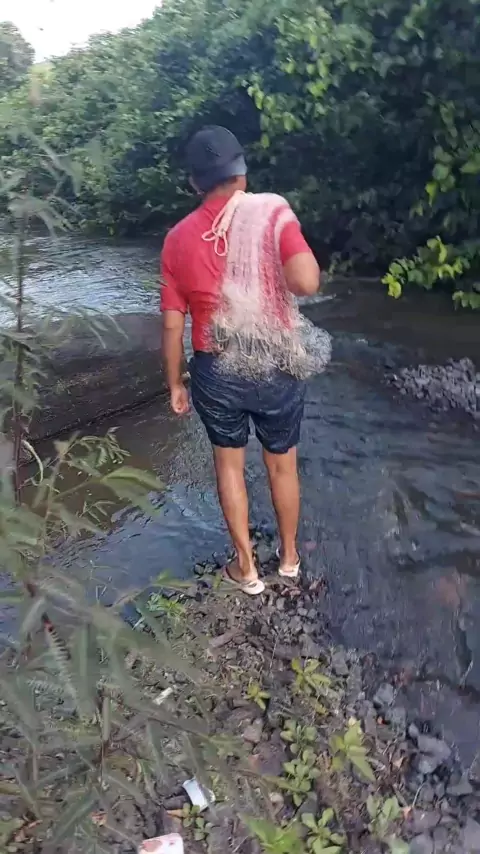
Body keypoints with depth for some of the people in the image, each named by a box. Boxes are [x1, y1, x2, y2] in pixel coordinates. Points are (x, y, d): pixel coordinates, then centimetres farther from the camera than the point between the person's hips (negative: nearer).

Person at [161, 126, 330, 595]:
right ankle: (289, 555, 40)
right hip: (277, 369, -1)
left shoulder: (178, 238, -3)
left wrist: (175, 383, 11)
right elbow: (307, 282, -26)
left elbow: (172, 324, -1)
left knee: (229, 464, 20)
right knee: (282, 465, 20)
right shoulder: (271, 211, -10)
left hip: (215, 373, 1)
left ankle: (246, 566, 32)